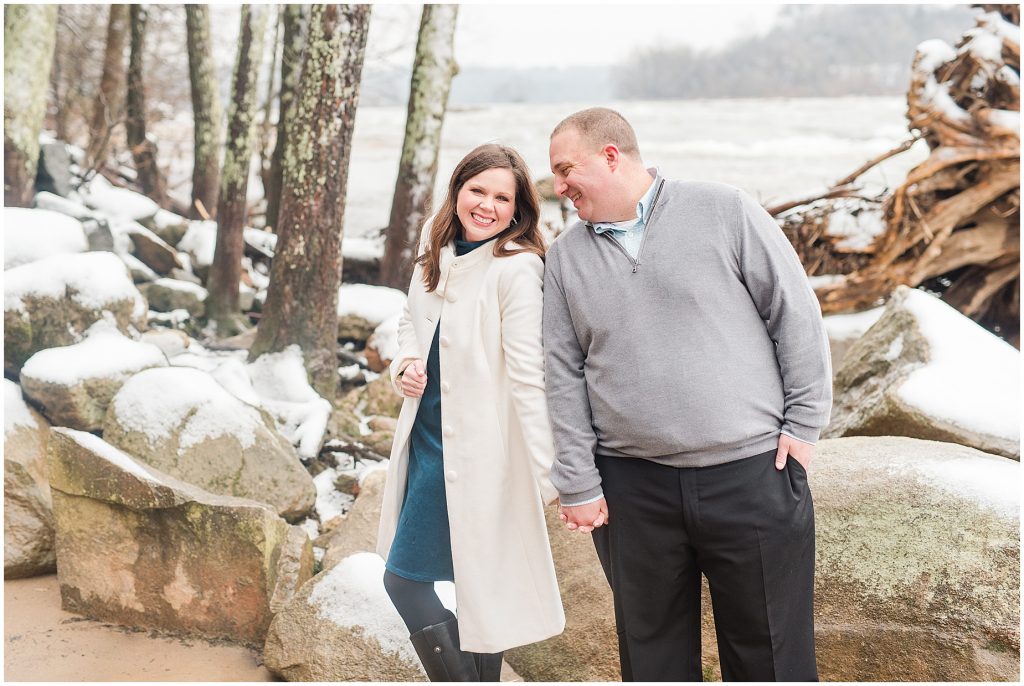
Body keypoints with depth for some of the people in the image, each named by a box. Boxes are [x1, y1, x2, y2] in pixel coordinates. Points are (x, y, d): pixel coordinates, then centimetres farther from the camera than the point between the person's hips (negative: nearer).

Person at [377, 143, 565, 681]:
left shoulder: (517, 268, -17)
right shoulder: (437, 249, 6)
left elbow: (529, 377, -20)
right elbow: (411, 320, 21)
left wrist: (552, 471, -21)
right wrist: (403, 364, 0)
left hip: (476, 447, -7)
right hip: (427, 434, 8)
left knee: (405, 578, -4)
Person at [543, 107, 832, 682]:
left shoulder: (725, 212, -2)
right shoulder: (567, 255, 8)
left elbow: (797, 315, -1)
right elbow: (564, 375, 7)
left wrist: (805, 422, -4)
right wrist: (577, 484, 3)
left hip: (752, 474, -2)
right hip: (632, 488, 3)